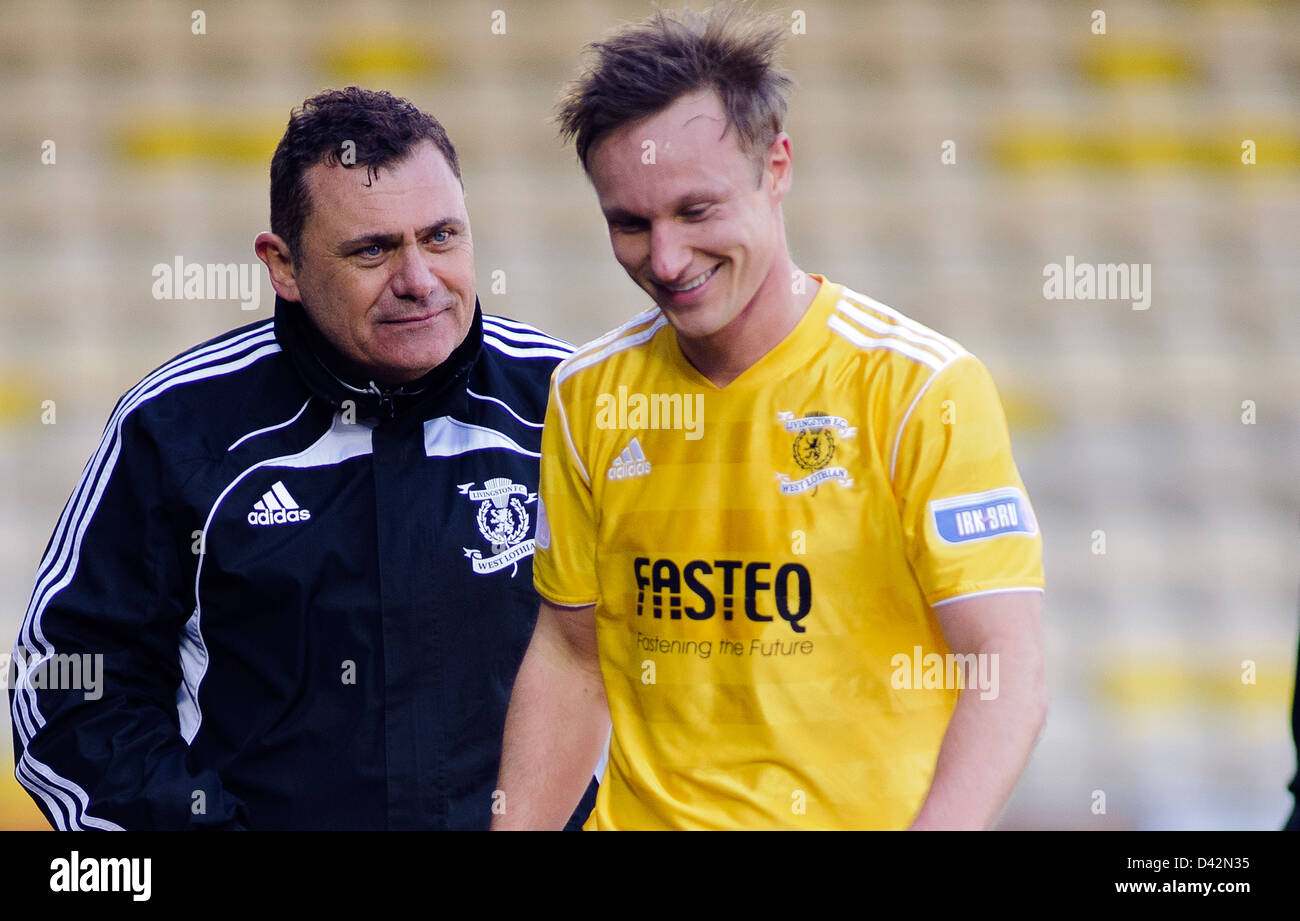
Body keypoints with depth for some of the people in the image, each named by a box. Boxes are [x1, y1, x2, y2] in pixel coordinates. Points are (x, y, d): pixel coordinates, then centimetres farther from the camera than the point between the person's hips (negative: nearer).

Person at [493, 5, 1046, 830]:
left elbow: (1007, 678, -14)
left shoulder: (924, 389, -8)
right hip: (643, 817, 3)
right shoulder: (588, 396, 7)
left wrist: (935, 829, -30)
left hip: (860, 816, -3)